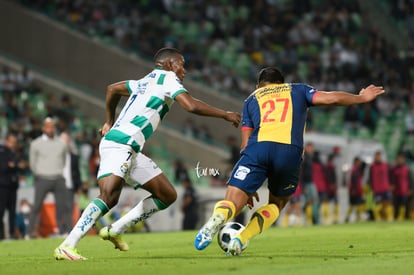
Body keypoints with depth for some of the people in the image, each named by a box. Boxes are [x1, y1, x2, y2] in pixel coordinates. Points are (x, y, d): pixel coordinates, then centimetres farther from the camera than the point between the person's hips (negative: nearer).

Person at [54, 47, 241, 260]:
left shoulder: (146, 81, 23)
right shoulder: (168, 78, -2)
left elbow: (112, 89, 36)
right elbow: (191, 106, -16)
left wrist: (110, 121, 45)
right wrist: (224, 114, -6)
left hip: (131, 152, 10)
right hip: (119, 145, -10)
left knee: (168, 196, 9)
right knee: (109, 198, -27)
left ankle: (114, 231, 11)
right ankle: (66, 247, -32)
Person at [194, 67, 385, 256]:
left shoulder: (251, 99, 30)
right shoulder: (298, 90, 30)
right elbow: (331, 98, 14)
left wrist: (249, 187, 25)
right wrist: (361, 98, 30)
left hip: (258, 148, 0)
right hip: (290, 151, 0)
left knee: (232, 203, -3)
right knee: (277, 204, 23)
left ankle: (216, 219, -39)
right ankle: (240, 240, 2)